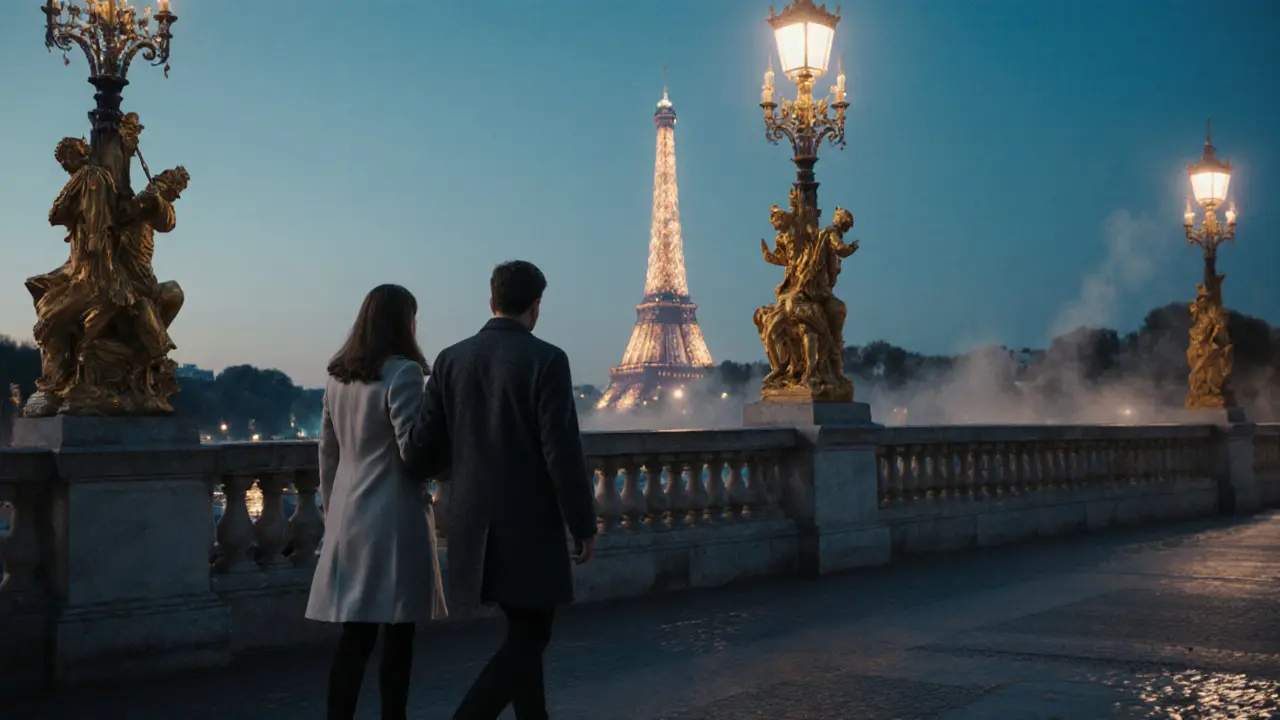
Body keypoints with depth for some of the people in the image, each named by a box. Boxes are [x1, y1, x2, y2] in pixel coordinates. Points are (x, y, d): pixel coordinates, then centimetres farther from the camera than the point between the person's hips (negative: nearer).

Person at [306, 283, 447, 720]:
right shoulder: (403, 372, -11)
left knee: (356, 633, 7)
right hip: (393, 516, -6)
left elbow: (328, 451, 15)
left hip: (349, 516, 7)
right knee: (397, 634, 4)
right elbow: (413, 448, -15)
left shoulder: (337, 376, 11)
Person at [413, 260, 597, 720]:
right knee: (527, 639, 3)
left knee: (524, 633, 18)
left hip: (474, 523, 6)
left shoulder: (451, 359, 4)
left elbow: (428, 443, 3)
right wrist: (584, 525, -6)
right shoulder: (546, 359, -12)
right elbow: (563, 451, -16)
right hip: (530, 524, -6)